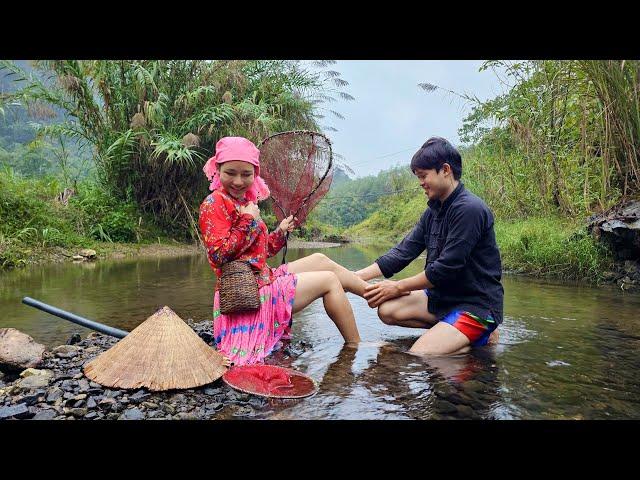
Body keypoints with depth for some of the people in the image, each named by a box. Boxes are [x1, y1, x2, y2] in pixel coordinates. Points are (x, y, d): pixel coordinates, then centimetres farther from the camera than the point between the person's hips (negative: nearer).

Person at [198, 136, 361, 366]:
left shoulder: (245, 202, 13)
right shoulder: (213, 204, -13)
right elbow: (219, 256, -24)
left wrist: (281, 231, 7)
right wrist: (249, 221, -20)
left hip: (262, 279, 9)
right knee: (329, 281, -3)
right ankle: (356, 347, 6)